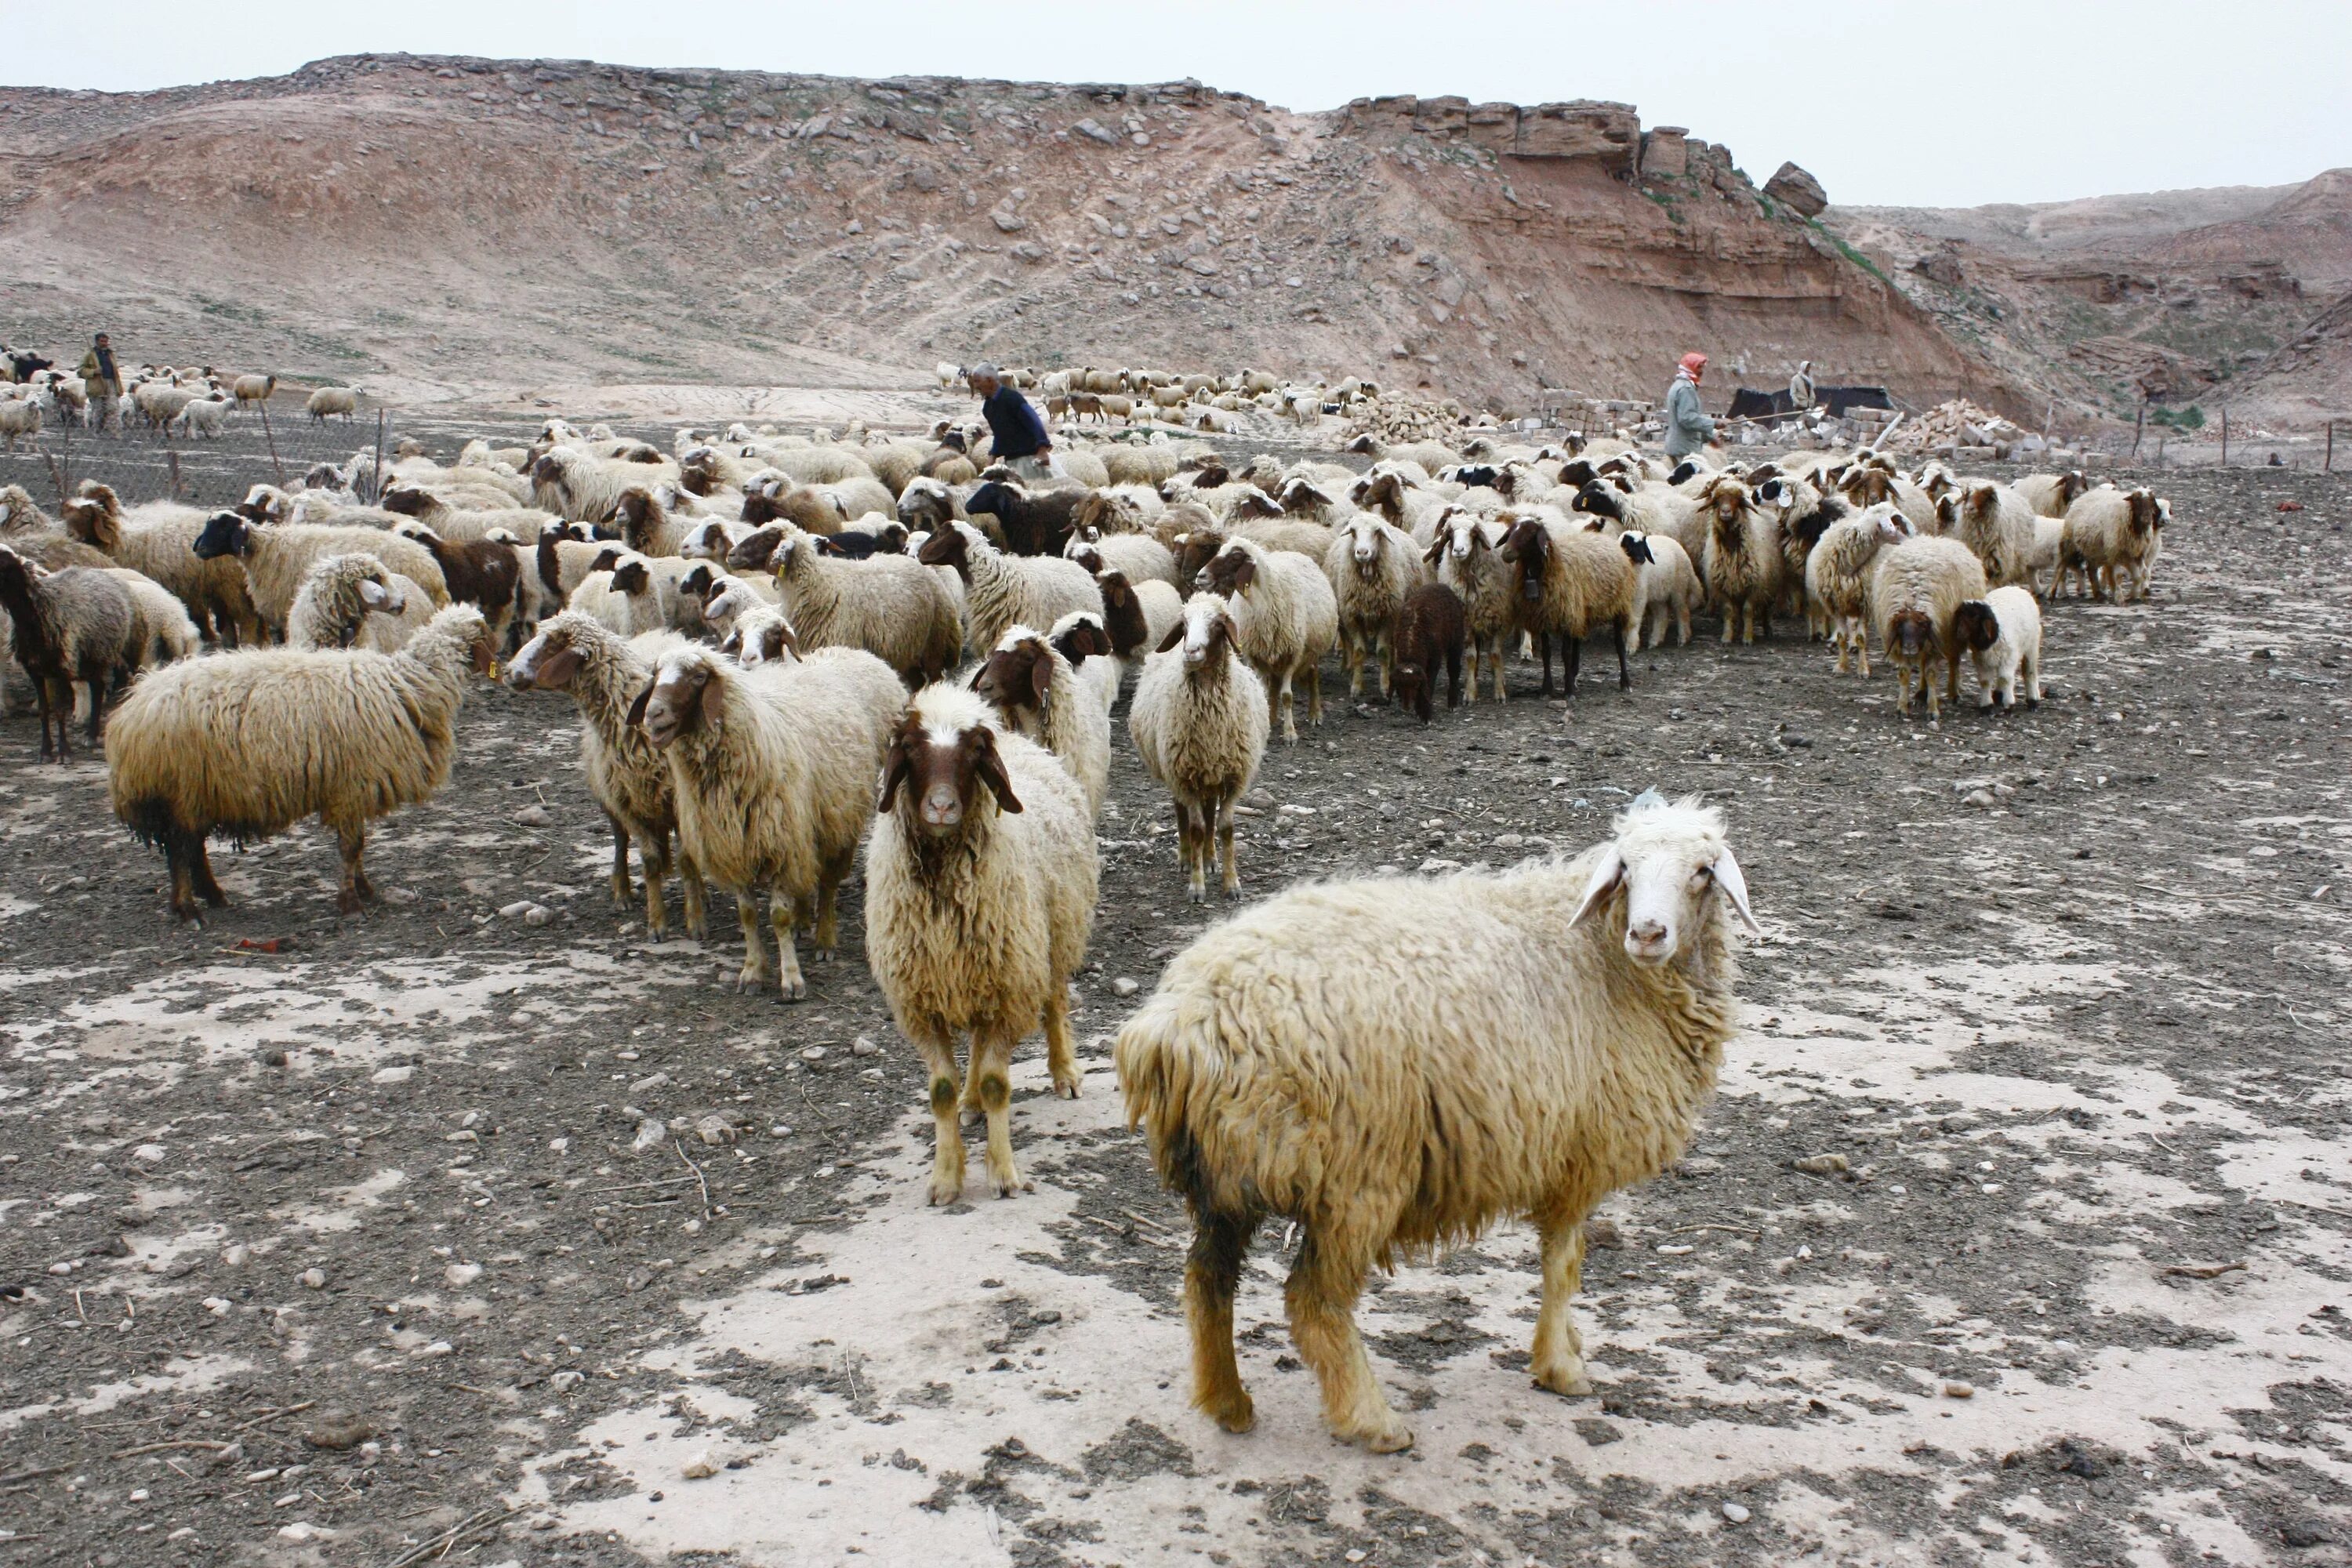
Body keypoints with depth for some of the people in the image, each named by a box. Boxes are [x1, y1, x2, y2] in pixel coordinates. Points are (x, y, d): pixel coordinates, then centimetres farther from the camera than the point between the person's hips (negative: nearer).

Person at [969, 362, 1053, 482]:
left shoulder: (1011, 398, -14)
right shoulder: (987, 405, 11)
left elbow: (1034, 422, -17)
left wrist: (1043, 450, -23)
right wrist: (994, 455, 16)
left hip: (1029, 456, -8)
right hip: (1010, 459, 8)